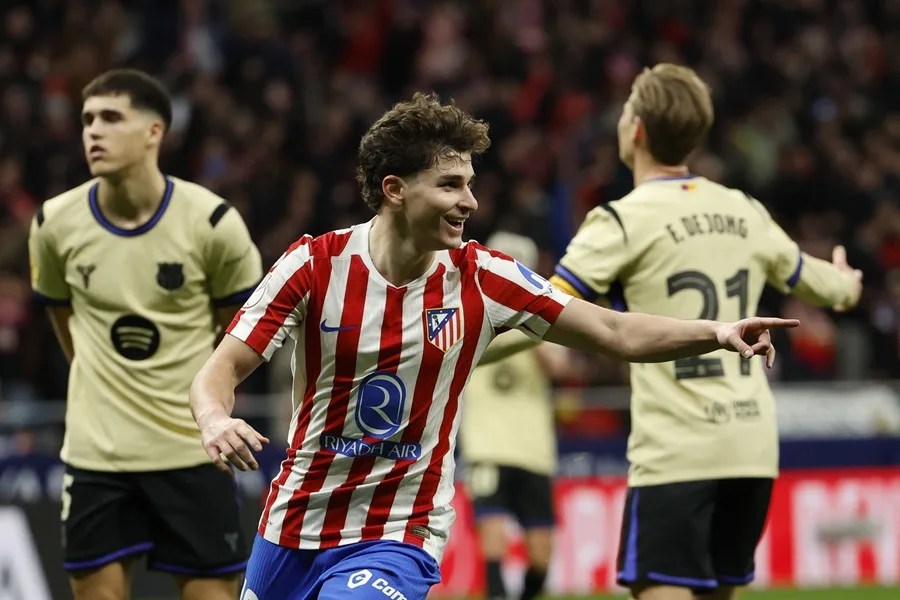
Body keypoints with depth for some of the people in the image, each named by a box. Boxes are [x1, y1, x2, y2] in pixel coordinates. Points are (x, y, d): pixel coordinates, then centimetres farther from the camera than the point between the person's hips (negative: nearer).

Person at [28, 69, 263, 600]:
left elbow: (241, 325, 4)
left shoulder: (212, 222, -11)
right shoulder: (56, 224, -4)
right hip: (96, 451, 2)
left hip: (193, 451, -2)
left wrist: (204, 396, 9)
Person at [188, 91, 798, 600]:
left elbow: (617, 333, -4)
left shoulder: (483, 279, -8)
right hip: (294, 527, 2)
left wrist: (717, 332, -19)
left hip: (398, 538, -1)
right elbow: (220, 371, -9)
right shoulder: (314, 264, -10)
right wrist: (217, 422, -32)